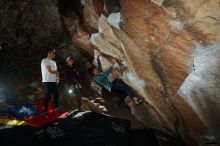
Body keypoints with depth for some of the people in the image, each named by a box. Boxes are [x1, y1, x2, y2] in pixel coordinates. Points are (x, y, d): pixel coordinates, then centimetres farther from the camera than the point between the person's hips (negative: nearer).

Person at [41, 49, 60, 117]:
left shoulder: (53, 62, 18)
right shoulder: (45, 60, -9)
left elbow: (56, 72, 14)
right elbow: (50, 71, -17)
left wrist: (57, 76, -7)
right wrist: (56, 72, 1)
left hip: (53, 81, 9)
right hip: (47, 81, -8)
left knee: (56, 94, 13)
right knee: (48, 96, -6)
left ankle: (56, 108, 28)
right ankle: (45, 111, 5)